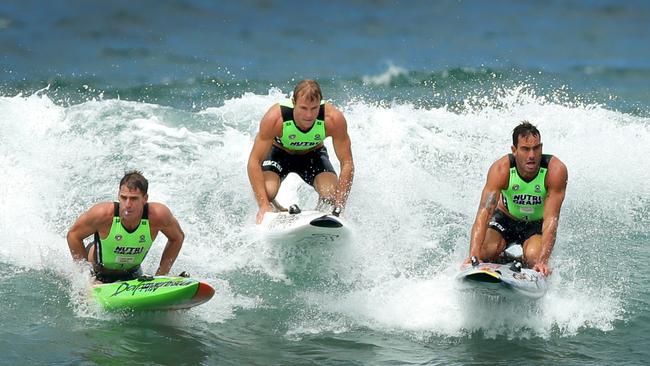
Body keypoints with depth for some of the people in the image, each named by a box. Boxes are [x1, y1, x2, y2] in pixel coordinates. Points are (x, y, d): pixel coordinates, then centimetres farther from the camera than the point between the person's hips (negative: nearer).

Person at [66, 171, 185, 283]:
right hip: (97, 273, -2)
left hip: (132, 273, 2)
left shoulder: (157, 215, -31)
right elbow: (73, 235, -17)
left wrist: (160, 276, -12)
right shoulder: (104, 214, -35)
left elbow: (177, 238, -10)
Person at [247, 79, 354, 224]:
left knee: (332, 195, -24)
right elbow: (254, 162, -34)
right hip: (279, 152, -1)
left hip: (313, 154, 1)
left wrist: (340, 206, -36)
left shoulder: (334, 119, -34)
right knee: (266, 192, -28)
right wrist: (263, 205, -43)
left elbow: (347, 164, -26)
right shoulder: (274, 119, -38)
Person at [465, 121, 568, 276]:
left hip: (537, 224, -1)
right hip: (506, 218, 1)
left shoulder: (556, 170, -30)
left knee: (533, 256, -31)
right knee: (486, 250, -27)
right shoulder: (501, 169, -29)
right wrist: (473, 255, -52)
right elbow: (484, 212, -37)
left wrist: (543, 260, -48)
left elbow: (551, 218, -34)